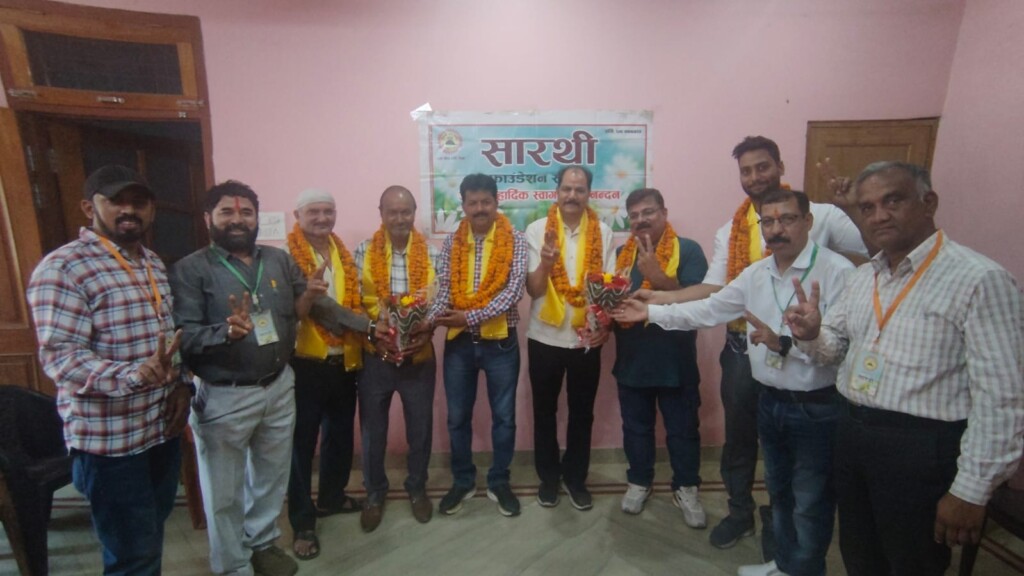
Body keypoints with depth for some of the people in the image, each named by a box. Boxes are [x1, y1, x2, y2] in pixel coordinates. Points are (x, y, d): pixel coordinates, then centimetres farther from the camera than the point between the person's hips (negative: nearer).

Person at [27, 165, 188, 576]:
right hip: (110, 438, -7)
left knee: (153, 532, 24)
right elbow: (60, 356, -22)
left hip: (164, 425, 7)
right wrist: (136, 375, -38)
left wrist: (181, 384, 1)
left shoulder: (153, 263, 10)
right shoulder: (63, 268, -15)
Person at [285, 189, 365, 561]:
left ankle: (332, 497, 40)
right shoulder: (286, 257, -9)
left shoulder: (345, 254, 9)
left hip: (344, 361, 6)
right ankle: (302, 522, 21)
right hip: (305, 363, -6)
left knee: (340, 434, 19)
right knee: (302, 441, 6)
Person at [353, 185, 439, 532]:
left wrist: (426, 330, -18)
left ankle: (417, 488, 37)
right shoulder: (363, 253, -2)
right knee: (372, 428, 13)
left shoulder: (431, 254, -1)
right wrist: (376, 333, -17)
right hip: (375, 355, 0)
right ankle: (374, 492, 36)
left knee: (420, 427, 13)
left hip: (420, 355, 1)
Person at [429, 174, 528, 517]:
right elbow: (443, 289, -4)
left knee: (504, 415, 10)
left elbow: (514, 290, -16)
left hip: (500, 341, -2)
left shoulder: (515, 241, -5)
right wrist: (431, 319, -25)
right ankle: (463, 481, 32)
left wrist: (471, 316, -23)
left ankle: (499, 483, 29)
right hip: (459, 342, 2)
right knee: (458, 417, 12)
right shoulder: (451, 243, 4)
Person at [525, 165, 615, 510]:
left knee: (582, 413, 14)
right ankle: (548, 476, 33)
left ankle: (575, 477, 34)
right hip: (545, 338, -1)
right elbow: (533, 290, -8)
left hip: (587, 339, 1)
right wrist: (545, 261, -27)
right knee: (545, 412, 13)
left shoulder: (603, 232, -1)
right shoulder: (538, 230, -5)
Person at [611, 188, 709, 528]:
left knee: (683, 429, 12)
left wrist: (658, 276, -30)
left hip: (675, 359, -3)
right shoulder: (623, 253, 6)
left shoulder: (688, 250, -8)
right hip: (631, 358, 4)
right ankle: (639, 482, 36)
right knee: (636, 427, 17)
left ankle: (686, 488, 32)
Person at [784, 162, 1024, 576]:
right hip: (852, 436, 6)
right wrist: (810, 335, -10)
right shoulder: (863, 277, 7)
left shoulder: (979, 280, -15)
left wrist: (972, 490, -15)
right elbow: (833, 347, 14)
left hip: (921, 449, -6)